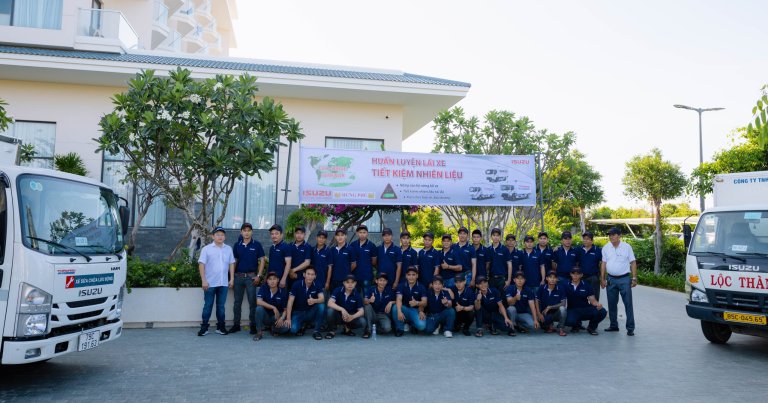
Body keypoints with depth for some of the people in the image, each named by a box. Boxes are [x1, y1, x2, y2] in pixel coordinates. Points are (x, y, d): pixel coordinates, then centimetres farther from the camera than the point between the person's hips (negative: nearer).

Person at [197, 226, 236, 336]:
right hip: (210, 283, -3)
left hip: (223, 283, 3)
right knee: (208, 305, 4)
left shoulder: (228, 249, 8)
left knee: (221, 306, 10)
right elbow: (201, 264, -5)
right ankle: (204, 327, 12)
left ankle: (220, 326, 17)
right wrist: (204, 280, -11)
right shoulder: (207, 249, -2)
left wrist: (232, 279, 4)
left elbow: (231, 264, 10)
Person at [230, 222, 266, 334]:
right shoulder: (237, 245, 8)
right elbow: (234, 261, 13)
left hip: (251, 276, -3)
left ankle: (253, 325, 8)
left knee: (252, 302, 0)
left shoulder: (257, 244, -1)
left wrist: (259, 276, -8)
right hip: (238, 276, 3)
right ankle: (236, 324, 17)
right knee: (237, 302, 8)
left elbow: (262, 260, 0)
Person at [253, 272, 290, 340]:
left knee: (286, 327, -30)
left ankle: (274, 328, 9)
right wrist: (273, 308, -28)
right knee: (259, 308, -34)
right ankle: (259, 332, -11)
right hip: (266, 315, 0)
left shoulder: (283, 291, -9)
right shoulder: (263, 288, -11)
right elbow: (259, 302, -26)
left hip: (277, 316, 0)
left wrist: (282, 318, -25)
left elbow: (285, 309, -5)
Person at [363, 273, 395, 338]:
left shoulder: (389, 290, -5)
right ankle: (368, 330, -18)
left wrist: (391, 303, -19)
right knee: (367, 306, -31)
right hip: (373, 314, 0)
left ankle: (377, 329, 7)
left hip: (384, 315, 0)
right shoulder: (371, 290, -10)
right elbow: (364, 301, -25)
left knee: (387, 328, -31)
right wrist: (369, 300, -48)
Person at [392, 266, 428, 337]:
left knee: (421, 325, -30)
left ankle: (413, 325, 10)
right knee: (395, 307, -32)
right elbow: (399, 299, -22)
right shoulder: (401, 286, -6)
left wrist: (417, 303, -40)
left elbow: (424, 302, -16)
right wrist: (399, 311, -41)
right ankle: (399, 328, -8)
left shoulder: (421, 287, -5)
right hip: (405, 309, 1)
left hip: (416, 310, -1)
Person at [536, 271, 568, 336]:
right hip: (545, 314, 1)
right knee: (539, 320, -31)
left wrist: (549, 307, -21)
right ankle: (549, 326, 8)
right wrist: (539, 314, -15)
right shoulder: (542, 288, -5)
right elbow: (537, 301, -3)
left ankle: (561, 328, -8)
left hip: (556, 313, -1)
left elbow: (563, 303, -14)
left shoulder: (560, 289, -9)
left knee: (562, 309, -33)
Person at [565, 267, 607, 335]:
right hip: (572, 310, -2)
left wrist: (598, 304, -24)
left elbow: (592, 300, -2)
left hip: (586, 310, 2)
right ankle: (576, 325, 6)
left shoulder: (586, 285, 4)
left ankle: (591, 327, 5)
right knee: (569, 321, -37)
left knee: (602, 311, -26)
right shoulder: (566, 286, 1)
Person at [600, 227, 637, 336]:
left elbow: (633, 263, -1)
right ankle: (614, 325, 21)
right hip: (611, 279, 3)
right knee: (612, 304, 10)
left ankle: (630, 328, 3)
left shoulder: (627, 247, -2)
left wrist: (634, 278, -6)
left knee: (628, 303, -2)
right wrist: (602, 279, 3)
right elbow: (603, 264, 7)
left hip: (624, 279, -3)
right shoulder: (606, 248, 5)